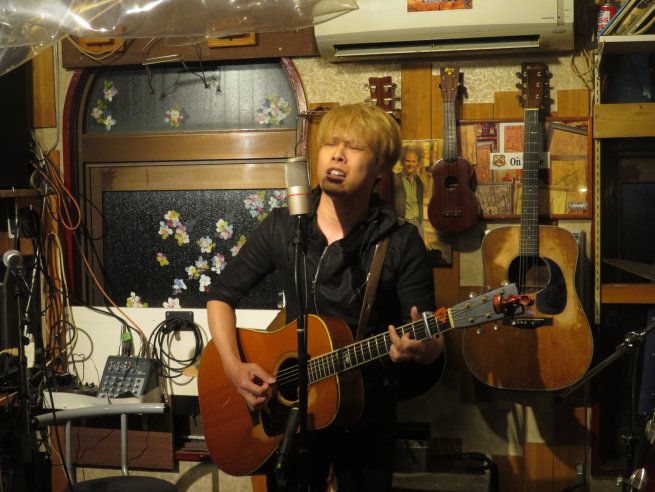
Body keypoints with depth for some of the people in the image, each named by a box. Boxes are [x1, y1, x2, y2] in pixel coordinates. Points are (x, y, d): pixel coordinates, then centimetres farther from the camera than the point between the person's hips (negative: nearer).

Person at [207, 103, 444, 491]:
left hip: (368, 416, -2)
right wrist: (235, 367, -10)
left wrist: (421, 349, -35)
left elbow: (433, 341, -11)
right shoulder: (281, 228, -4)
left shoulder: (401, 242, -12)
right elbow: (222, 294, 4)